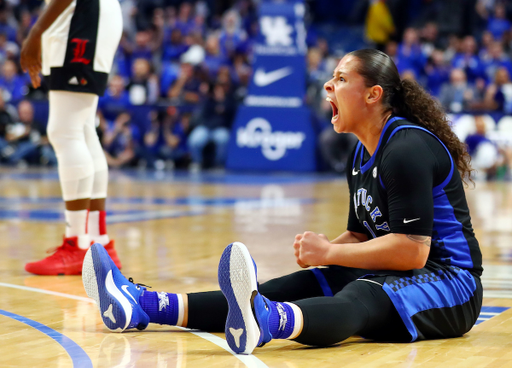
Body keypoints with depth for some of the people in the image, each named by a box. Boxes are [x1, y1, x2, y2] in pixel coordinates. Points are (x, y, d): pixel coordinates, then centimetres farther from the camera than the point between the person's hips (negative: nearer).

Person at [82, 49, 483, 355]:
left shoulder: (409, 149, -16)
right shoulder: (362, 155, 15)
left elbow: (413, 250, -23)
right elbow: (360, 235, 18)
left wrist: (330, 252, -16)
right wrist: (319, 251, -4)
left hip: (447, 280, -9)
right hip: (387, 277, 9)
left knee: (360, 298, -40)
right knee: (287, 288, -7)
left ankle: (265, 321, -73)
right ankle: (144, 305, -18)